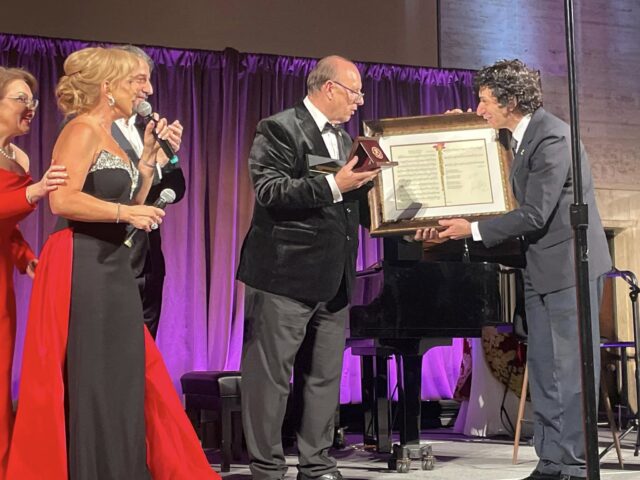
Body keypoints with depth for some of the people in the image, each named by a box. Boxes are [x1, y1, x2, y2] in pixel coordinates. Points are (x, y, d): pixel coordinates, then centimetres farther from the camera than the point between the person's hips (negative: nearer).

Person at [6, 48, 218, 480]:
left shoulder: (107, 136, 17)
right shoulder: (82, 131, -11)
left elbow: (131, 202, 17)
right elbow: (62, 199, -23)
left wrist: (149, 155, 12)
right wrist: (125, 212, -18)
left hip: (112, 266, 10)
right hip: (82, 267, -10)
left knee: (123, 373, 11)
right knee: (90, 376, -3)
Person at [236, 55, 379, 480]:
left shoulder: (344, 138, 18)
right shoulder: (280, 129, -8)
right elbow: (269, 191, -20)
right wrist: (333, 186, -23)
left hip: (333, 280, 8)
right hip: (285, 276, -8)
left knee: (324, 378, 11)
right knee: (271, 378, 0)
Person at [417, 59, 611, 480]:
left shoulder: (552, 138, -18)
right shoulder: (519, 137, 10)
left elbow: (535, 214, -21)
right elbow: (512, 200, 17)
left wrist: (473, 230, -13)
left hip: (570, 267, -9)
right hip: (542, 269, 9)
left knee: (571, 368, -5)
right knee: (542, 367, 8)